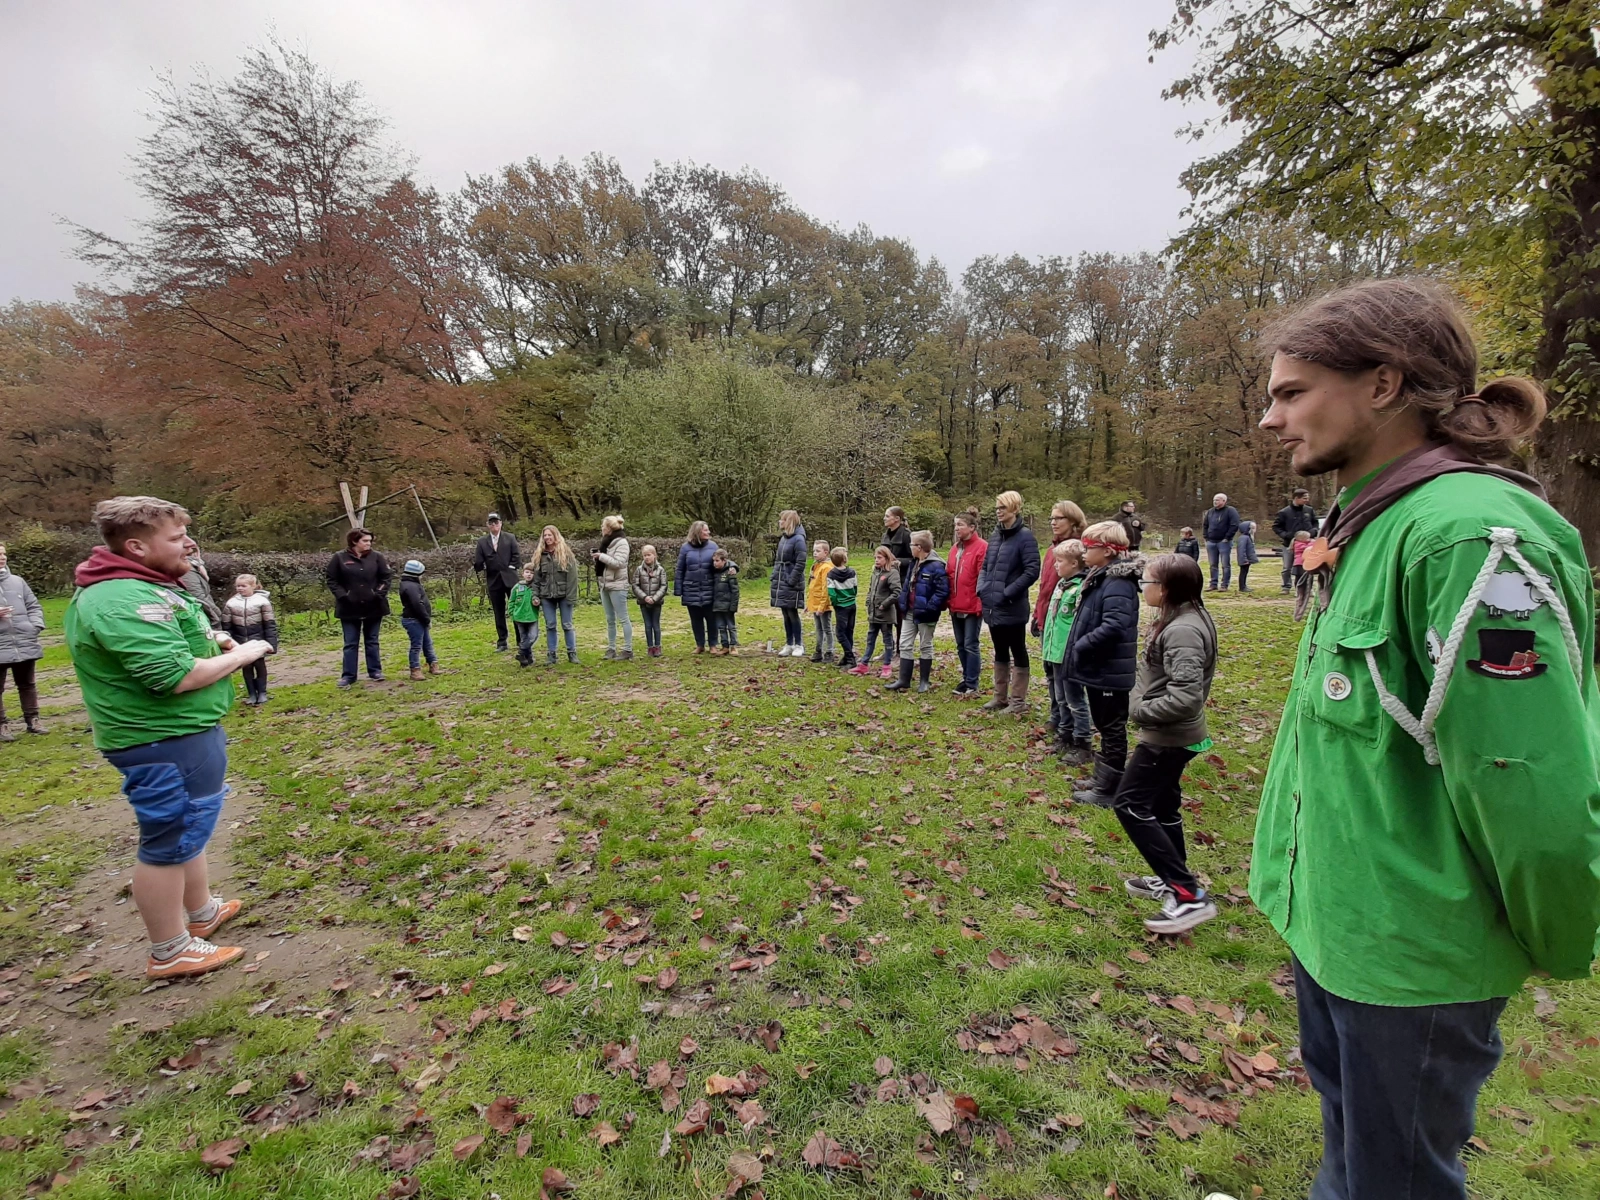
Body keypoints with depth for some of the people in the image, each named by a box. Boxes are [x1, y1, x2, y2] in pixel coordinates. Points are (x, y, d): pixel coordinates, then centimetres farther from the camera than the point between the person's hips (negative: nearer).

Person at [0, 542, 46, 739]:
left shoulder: (17, 581, 6)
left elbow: (34, 606, 10)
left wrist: (35, 626, -5)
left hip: (25, 643, 3)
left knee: (27, 684, 15)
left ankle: (32, 720, 25)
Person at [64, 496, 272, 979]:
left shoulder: (138, 586, 9)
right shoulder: (124, 601, -25)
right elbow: (178, 676, -30)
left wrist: (212, 639, 6)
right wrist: (242, 655, -16)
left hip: (182, 731, 11)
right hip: (167, 742, -11)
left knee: (186, 828, 24)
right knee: (170, 841, 3)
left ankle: (202, 911, 42)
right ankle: (169, 953, 19)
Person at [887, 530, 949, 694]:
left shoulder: (936, 566, -18)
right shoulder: (914, 563, 10)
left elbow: (943, 591, -23)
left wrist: (929, 608, -23)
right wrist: (903, 604, 11)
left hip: (925, 614, -8)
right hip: (910, 612, 8)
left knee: (925, 647, 7)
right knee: (905, 645, 9)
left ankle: (924, 681, 19)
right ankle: (904, 680, 16)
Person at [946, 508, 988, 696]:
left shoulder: (982, 547, -11)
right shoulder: (955, 548, 13)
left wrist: (980, 603, -17)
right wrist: (949, 600, 9)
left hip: (972, 606, -7)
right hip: (956, 606, 7)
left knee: (970, 644, -2)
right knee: (960, 645, 13)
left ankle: (972, 685, 6)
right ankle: (967, 679, 24)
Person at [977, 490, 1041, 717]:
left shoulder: (1024, 536, -10)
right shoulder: (995, 535, 11)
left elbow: (1032, 571, -17)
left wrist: (1008, 593, -17)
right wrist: (981, 588, 3)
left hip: (1012, 608, -7)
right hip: (992, 606, 7)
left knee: (1017, 652, 5)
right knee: (1000, 652, 16)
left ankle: (1018, 701, 14)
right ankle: (1000, 697, 28)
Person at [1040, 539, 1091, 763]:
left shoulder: (1081, 588, -18)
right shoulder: (1062, 584, 11)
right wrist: (1047, 643, 19)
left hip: (1071, 654, -9)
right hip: (1056, 652, 9)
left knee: (1075, 700, 3)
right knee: (1061, 698, 19)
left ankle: (1082, 744, 14)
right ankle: (1065, 736, 32)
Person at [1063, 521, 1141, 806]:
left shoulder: (1118, 583, -21)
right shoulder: (1102, 577, 11)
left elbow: (1114, 626, -32)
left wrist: (1080, 646, -23)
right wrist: (1080, 647, 6)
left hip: (1110, 671, -10)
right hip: (1099, 669, 10)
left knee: (1112, 730, 2)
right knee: (1106, 727, 20)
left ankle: (1107, 791, 13)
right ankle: (1103, 779, 33)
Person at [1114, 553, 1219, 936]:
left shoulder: (1182, 631, -25)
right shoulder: (1182, 620, 6)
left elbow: (1186, 696, -32)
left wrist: (1142, 712, -19)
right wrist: (1142, 703, 6)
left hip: (1169, 737, -10)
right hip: (1172, 735, 10)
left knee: (1130, 804, -5)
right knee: (1161, 805, 20)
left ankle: (1190, 896, -1)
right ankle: (1173, 880, 35)